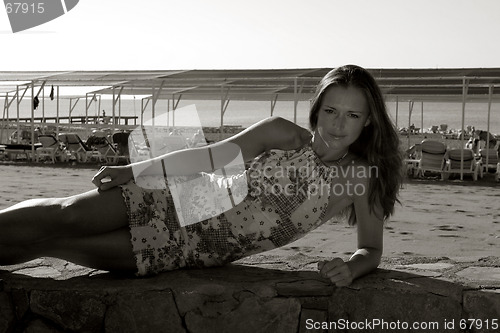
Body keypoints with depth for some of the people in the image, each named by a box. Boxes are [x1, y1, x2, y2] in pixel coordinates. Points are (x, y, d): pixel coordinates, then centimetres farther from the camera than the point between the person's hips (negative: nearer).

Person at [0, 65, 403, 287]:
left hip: (205, 252, -1)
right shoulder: (283, 135, -4)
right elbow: (212, 156, 0)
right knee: (67, 216, -15)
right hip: (184, 205, 1)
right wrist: (134, 171, 0)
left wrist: (351, 268, -22)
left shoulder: (362, 179, -4)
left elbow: (372, 249, 2)